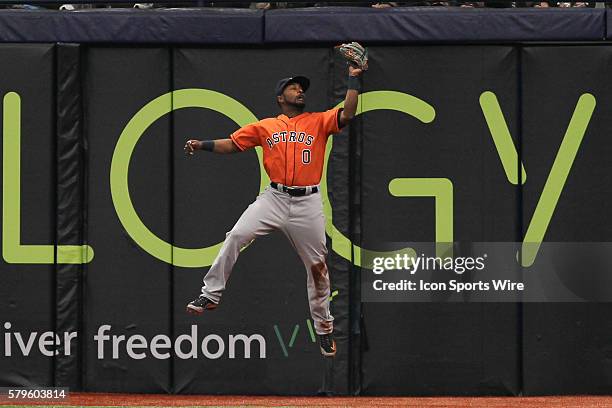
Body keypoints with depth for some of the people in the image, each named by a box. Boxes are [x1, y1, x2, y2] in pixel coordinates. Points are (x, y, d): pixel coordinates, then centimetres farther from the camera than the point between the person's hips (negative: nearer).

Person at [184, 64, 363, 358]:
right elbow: (232, 144, 9)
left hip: (307, 202, 0)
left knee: (316, 264, 4)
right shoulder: (265, 126, 11)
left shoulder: (319, 121, 7)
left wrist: (353, 79, -11)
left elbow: (347, 116, -9)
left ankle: (323, 326, 18)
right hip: (274, 198, 0)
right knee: (236, 236, -20)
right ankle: (211, 294, -12)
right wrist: (202, 145, -5)